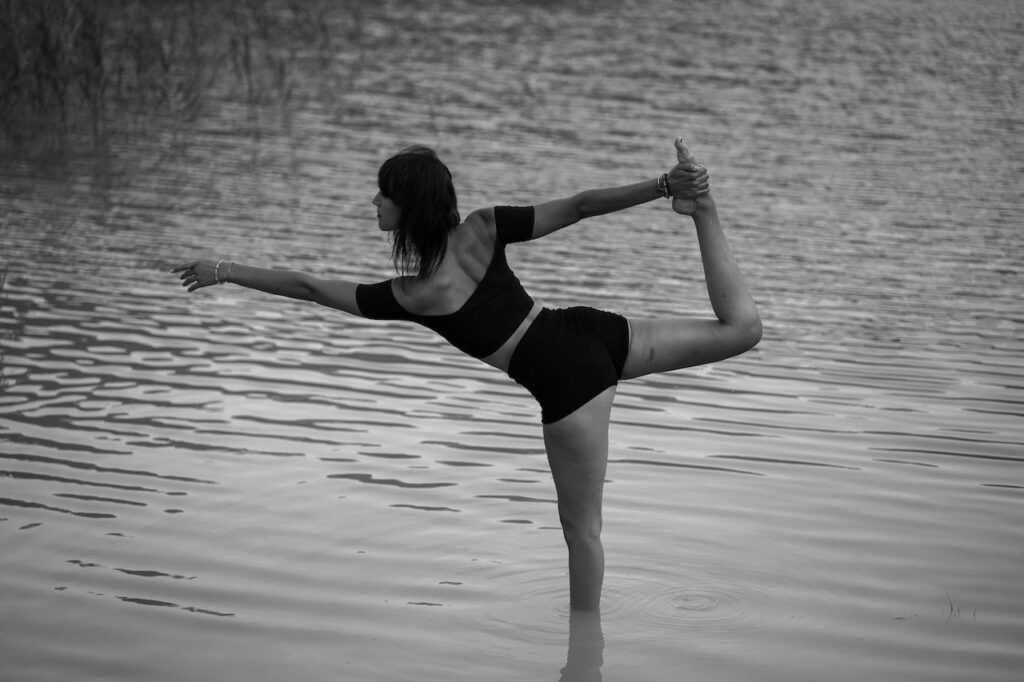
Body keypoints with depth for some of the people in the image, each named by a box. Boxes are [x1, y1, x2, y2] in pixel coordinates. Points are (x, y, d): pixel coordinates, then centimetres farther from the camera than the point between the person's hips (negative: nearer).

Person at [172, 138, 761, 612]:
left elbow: (308, 287, -2)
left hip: (567, 380, -5)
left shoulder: (413, 296, -10)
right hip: (595, 333, 5)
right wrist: (663, 188, -2)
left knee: (581, 526, 8)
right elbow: (577, 207, -4)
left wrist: (225, 272, 7)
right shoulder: (482, 229, 0)